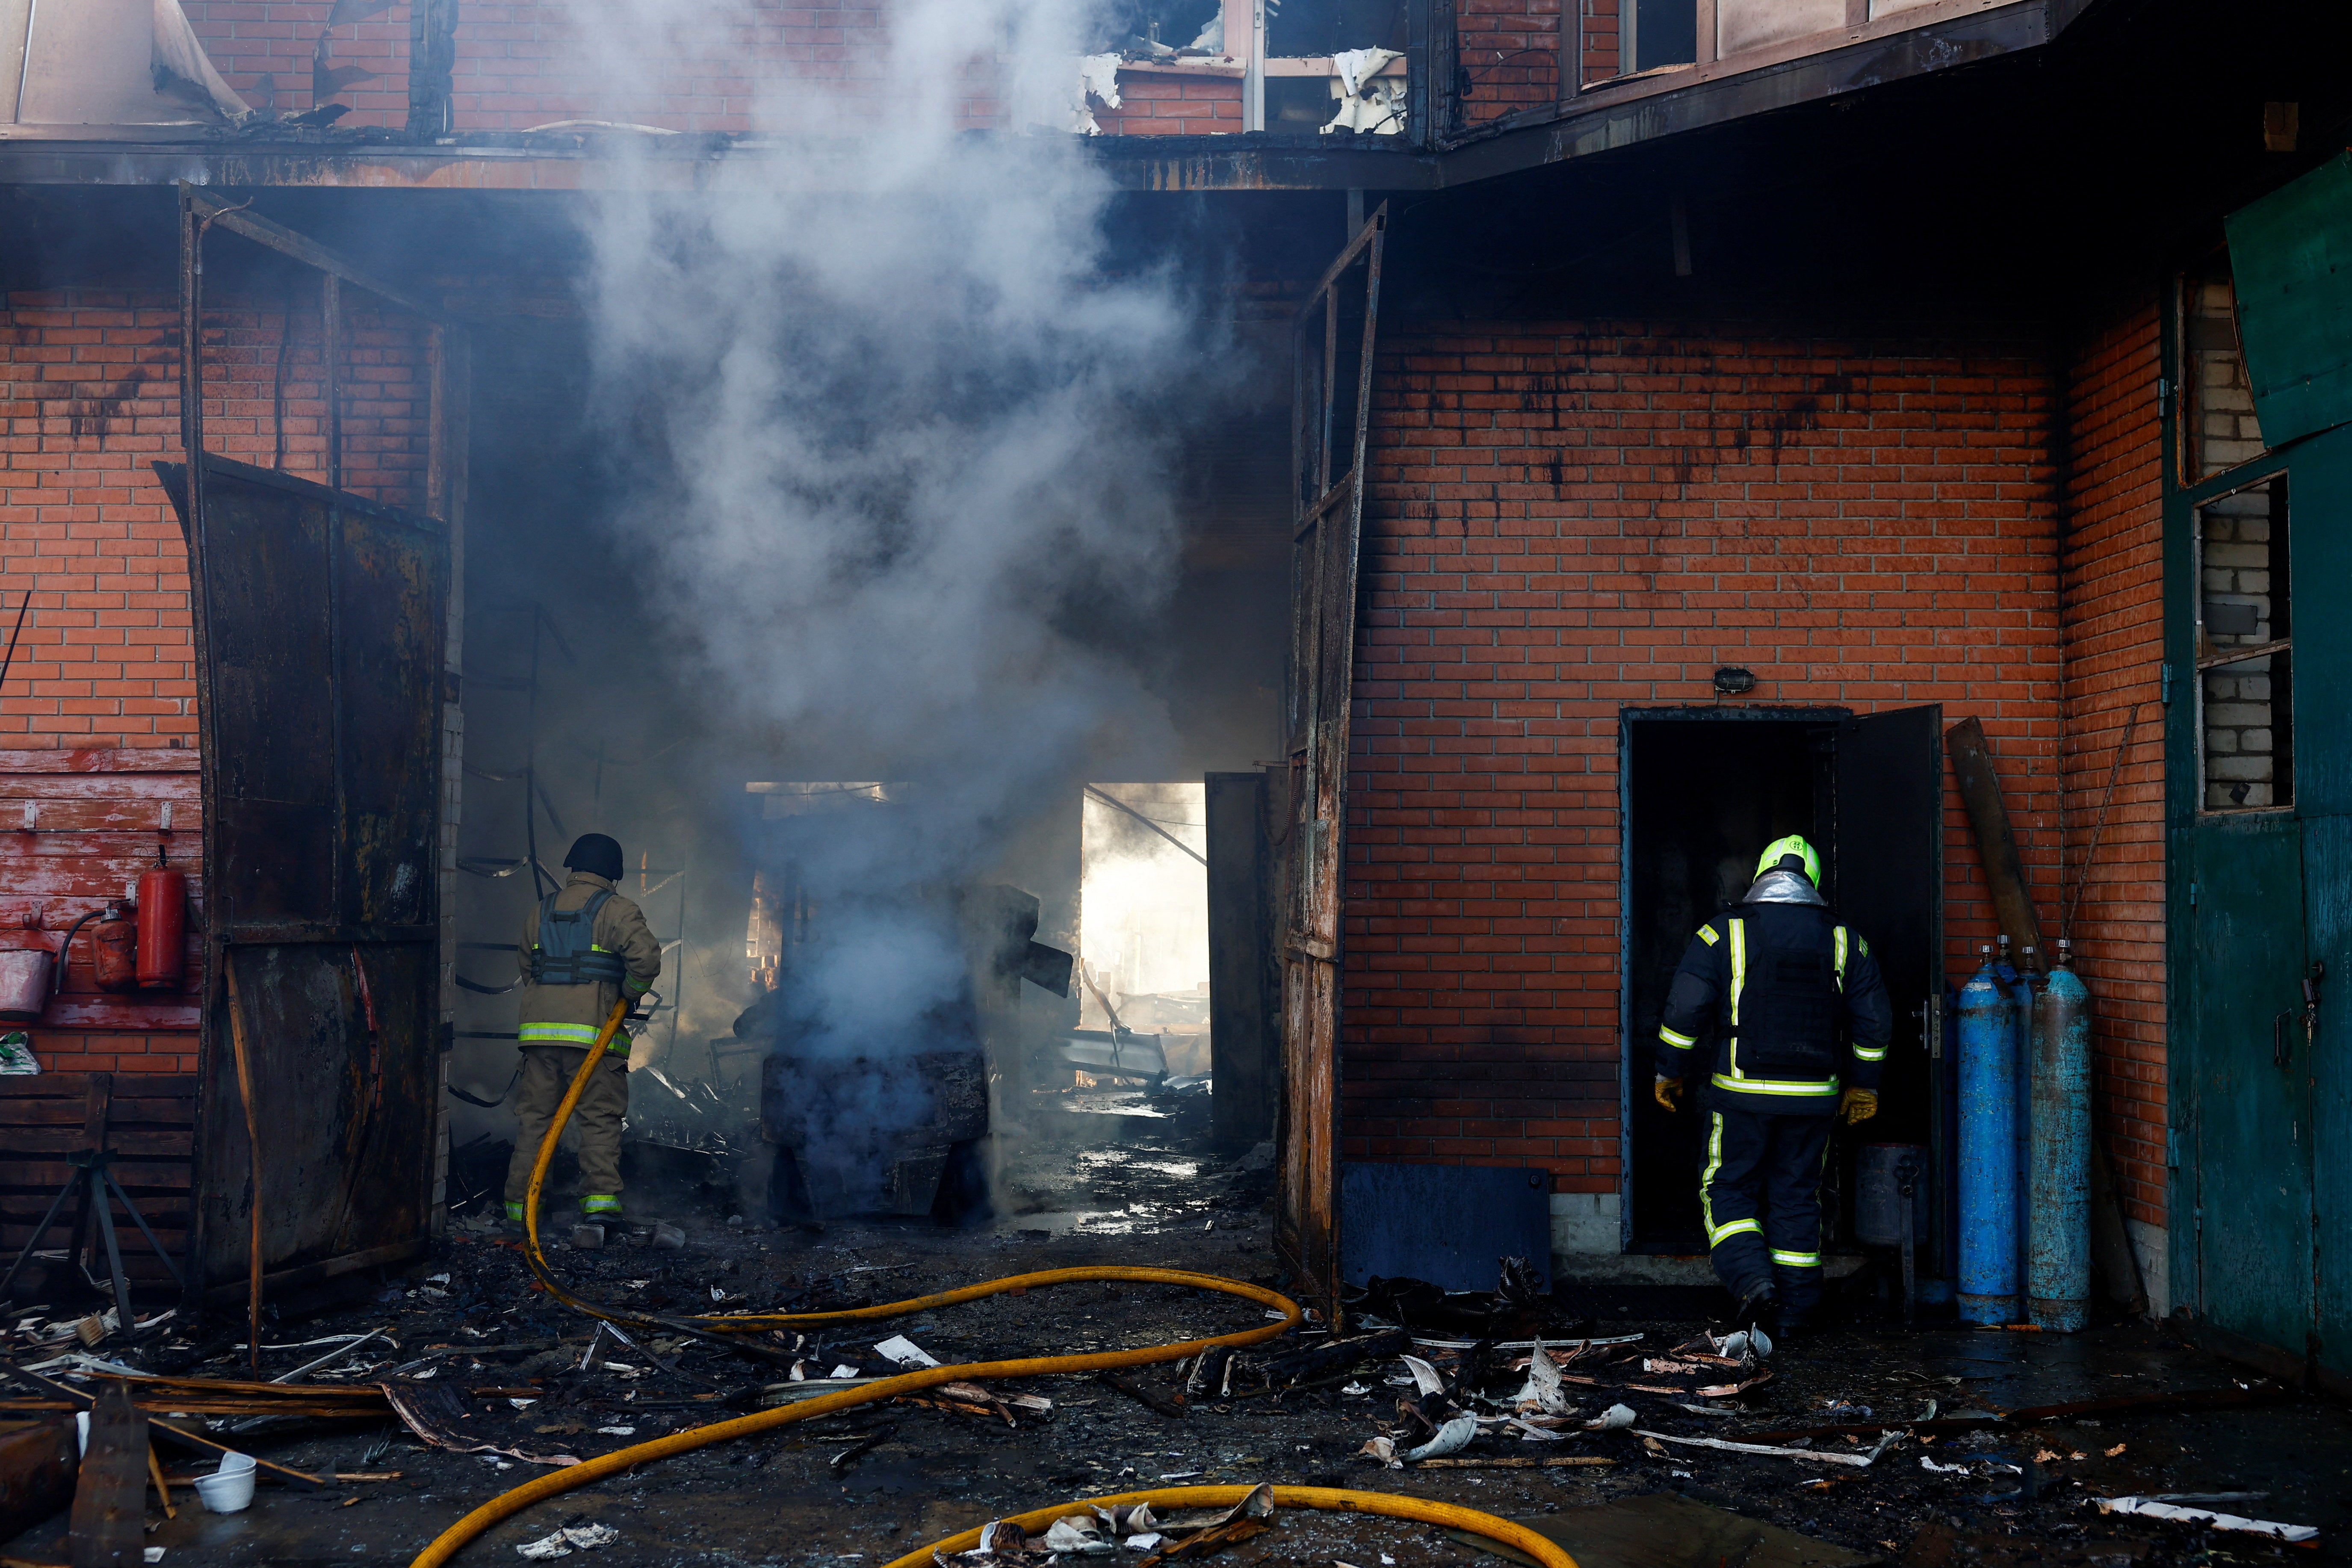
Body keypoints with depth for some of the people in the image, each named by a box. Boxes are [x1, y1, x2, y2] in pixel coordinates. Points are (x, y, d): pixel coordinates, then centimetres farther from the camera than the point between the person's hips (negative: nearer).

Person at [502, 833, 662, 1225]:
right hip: (592, 1033, -4)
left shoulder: (539, 911, 16)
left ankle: (521, 1204, 12)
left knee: (533, 1118, 10)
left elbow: (528, 969, 21)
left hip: (539, 1029, 5)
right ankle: (600, 1199, -6)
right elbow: (646, 957, -15)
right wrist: (631, 994, 1)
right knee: (600, 1120, 2)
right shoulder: (616, 910, -2)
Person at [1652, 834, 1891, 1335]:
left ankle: (1753, 1279, -10)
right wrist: (1862, 1085, 19)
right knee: (1797, 1196, 12)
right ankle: (1795, 1307, 16)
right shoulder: (1844, 941, 5)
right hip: (1814, 1098, 3)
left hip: (1743, 1092, -3)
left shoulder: (1723, 933, -4)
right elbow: (1874, 1021, 8)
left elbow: (1684, 1009, -6)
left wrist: (1669, 1072, 5)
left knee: (1728, 1190, 10)